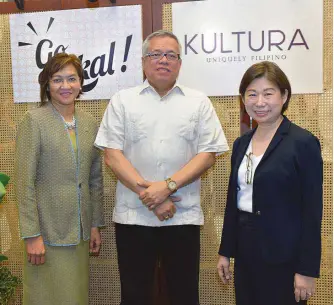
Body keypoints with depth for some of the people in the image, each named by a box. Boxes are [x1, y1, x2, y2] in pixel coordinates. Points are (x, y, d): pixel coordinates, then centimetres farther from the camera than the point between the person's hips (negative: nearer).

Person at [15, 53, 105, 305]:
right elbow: (25, 181, -11)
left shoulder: (90, 123, 6)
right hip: (48, 232, -4)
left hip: (80, 232, 5)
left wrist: (95, 224, 9)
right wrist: (32, 234, -14)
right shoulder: (33, 121, -9)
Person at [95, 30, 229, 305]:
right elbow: (112, 155, -2)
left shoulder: (199, 102, 6)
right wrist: (148, 194, -11)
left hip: (183, 216, 0)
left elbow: (208, 155, -1)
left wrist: (168, 186, -13)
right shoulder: (122, 101, 6)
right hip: (133, 216, 0)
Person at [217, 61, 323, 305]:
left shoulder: (303, 143, -11)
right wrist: (225, 251, 11)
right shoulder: (241, 143, 8)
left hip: (283, 256, -5)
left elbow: (312, 211, -12)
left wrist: (307, 270, -13)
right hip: (245, 252, 6)